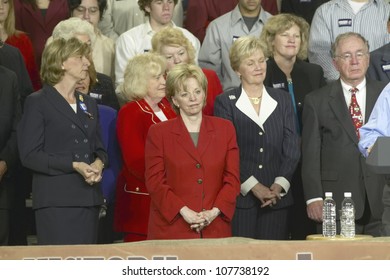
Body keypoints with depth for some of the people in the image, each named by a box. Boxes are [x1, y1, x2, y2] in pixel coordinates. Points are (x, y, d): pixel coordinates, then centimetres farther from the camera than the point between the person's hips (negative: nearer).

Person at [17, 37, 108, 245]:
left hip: (89, 197, 6)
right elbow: (29, 155, -8)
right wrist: (74, 166, -16)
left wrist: (98, 163, -2)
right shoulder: (38, 103, -1)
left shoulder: (88, 104, 20)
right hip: (56, 200, -6)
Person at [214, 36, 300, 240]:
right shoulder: (225, 102, 4)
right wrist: (253, 186, -12)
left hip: (277, 199, 3)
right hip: (240, 199, -3)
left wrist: (279, 185, -7)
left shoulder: (282, 100, 14)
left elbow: (292, 149, 8)